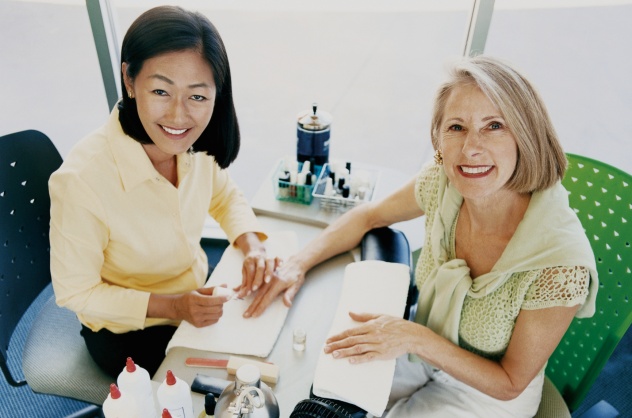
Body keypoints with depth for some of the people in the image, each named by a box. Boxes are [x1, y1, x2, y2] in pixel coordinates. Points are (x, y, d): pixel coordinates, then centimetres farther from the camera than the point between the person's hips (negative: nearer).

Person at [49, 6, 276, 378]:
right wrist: (172, 306, -28)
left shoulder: (194, 143, -19)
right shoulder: (81, 180, -34)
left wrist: (252, 246, -17)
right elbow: (76, 292, -19)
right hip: (129, 330, -4)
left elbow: (225, 196, 1)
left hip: (199, 290, 5)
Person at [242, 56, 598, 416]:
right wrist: (299, 263, -15)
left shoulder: (562, 261, -33)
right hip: (423, 354, 4)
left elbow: (510, 384, -19)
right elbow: (370, 215, -2)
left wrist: (415, 338, -30)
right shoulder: (443, 182, -21)